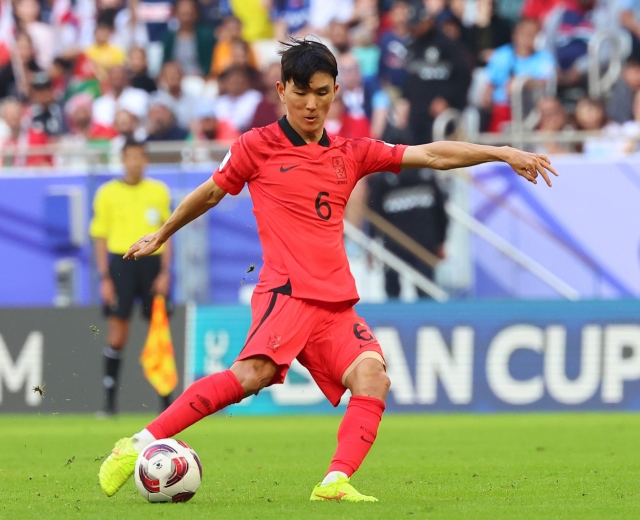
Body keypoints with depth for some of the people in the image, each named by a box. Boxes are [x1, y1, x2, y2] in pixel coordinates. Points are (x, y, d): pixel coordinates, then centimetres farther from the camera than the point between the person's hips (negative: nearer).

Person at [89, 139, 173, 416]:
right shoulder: (107, 193, 3)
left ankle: (166, 396, 8)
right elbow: (100, 237, 5)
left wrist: (165, 272, 0)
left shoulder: (159, 191, 7)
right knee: (117, 332, -5)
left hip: (152, 261, 1)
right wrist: (105, 277, -2)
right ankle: (109, 400, 0)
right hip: (121, 261, -1)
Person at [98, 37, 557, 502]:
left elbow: (431, 155, 15)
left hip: (338, 303, 5)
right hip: (287, 291, -5)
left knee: (372, 373, -22)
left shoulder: (351, 154, 16)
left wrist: (503, 153, 8)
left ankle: (336, 482, -31)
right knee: (255, 372, -30)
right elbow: (211, 193, 21)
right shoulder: (257, 146, 6)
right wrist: (161, 236, 33)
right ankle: (141, 444, -27)